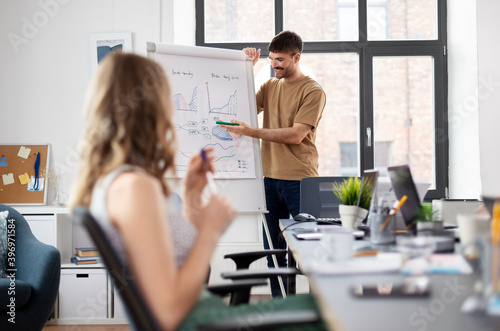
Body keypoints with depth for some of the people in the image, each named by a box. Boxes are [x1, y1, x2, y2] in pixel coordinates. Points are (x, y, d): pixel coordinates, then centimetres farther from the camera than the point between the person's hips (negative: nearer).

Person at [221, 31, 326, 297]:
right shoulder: (270, 87, 16)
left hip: (300, 180, -6)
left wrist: (252, 132, -19)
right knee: (273, 250, 8)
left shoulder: (313, 92, -5)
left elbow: (296, 135, -14)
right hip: (270, 178, 6)